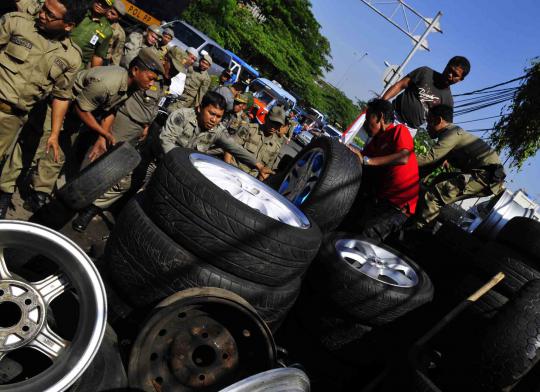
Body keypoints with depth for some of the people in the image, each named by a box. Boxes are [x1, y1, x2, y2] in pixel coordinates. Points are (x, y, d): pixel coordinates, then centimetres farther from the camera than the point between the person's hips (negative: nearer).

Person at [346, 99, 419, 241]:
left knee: (364, 235, -25)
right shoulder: (372, 144, 20)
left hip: (397, 204, -8)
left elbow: (403, 158, -20)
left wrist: (366, 160, -19)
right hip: (374, 198, 8)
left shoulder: (399, 130, 0)